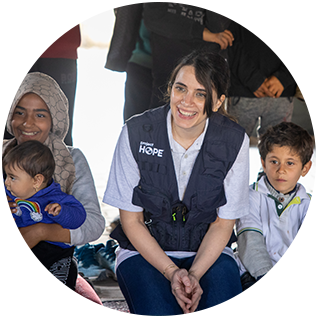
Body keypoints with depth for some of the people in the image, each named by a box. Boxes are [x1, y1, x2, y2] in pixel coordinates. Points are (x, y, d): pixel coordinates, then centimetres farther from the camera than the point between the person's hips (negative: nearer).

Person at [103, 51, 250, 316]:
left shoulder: (234, 141, -9)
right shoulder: (136, 132, -12)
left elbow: (223, 223, -1)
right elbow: (131, 220, -6)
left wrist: (194, 274, -17)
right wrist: (171, 272, -17)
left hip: (208, 252, 1)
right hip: (144, 251, -1)